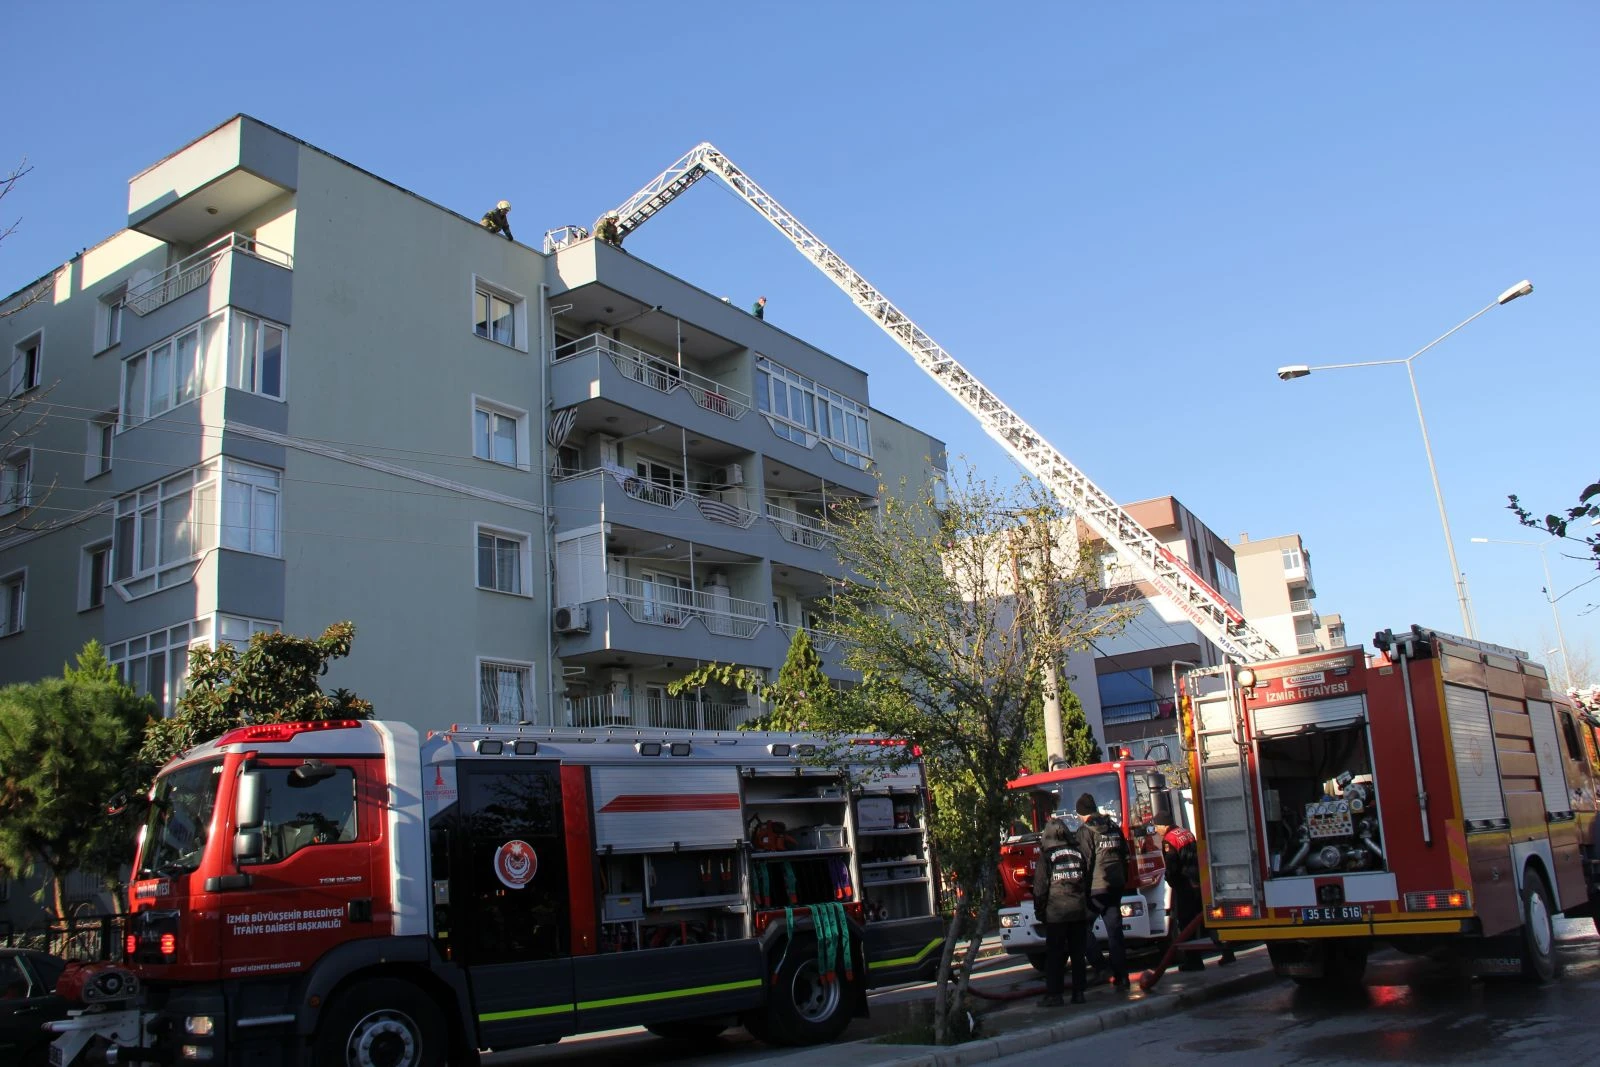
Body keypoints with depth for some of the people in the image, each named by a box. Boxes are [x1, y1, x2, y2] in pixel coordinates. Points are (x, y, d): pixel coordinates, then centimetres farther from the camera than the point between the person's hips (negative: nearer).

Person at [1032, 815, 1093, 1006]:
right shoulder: (1080, 852, 7)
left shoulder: (1046, 857, -4)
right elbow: (1089, 880, 11)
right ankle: (1078, 992, 11)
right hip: (1079, 911, 4)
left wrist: (1039, 909, 6)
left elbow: (1040, 887, -4)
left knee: (1054, 955, 1)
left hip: (1056, 912, -4)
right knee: (1078, 953, 10)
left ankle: (1053, 995, -1)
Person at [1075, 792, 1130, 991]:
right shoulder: (1114, 827, 13)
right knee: (1115, 931, 9)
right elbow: (1124, 855, 17)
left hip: (1096, 887, -7)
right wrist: (1123, 881, 23)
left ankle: (1100, 968, -6)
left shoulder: (1085, 831, -8)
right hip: (1116, 885, 7)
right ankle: (1121, 976, 9)